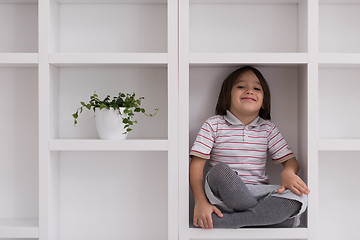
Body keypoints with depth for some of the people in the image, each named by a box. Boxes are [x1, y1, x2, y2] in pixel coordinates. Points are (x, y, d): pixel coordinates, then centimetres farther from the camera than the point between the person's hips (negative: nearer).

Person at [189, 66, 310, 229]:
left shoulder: (268, 129, 11)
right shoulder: (214, 125, 2)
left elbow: (290, 160, 10)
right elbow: (197, 165, -5)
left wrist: (287, 173, -17)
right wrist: (200, 202, -19)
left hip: (257, 193, 3)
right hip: (223, 195, -3)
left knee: (299, 197, -24)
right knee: (220, 171, -35)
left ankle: (220, 222, -25)